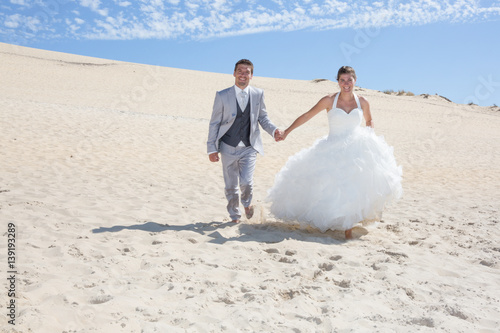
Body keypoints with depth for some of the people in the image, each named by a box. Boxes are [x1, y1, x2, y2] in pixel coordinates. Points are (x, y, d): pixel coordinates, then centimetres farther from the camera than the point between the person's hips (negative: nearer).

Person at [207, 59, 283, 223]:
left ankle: (247, 203, 22)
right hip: (228, 148, 0)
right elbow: (214, 123, -1)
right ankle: (235, 215, 34)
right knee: (230, 186, 9)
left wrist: (274, 130, -9)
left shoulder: (258, 94, 1)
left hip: (249, 148, 0)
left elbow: (263, 117, 10)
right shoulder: (222, 96, -4)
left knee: (246, 182, -14)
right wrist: (212, 149, -5)